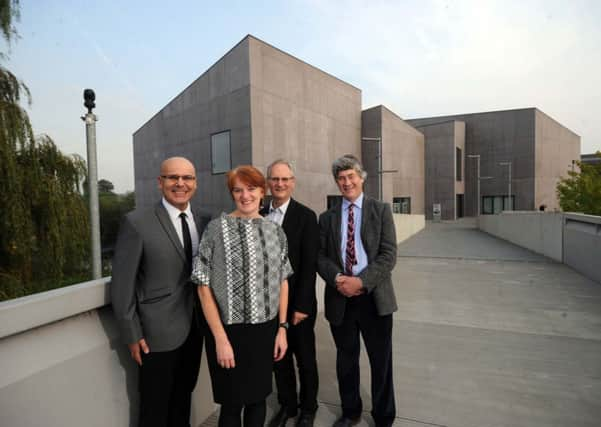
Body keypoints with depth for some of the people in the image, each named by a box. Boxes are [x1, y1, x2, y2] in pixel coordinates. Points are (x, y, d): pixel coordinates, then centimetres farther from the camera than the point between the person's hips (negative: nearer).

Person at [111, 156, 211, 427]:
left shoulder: (205, 223, 1)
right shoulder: (137, 223, -13)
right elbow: (122, 283, -11)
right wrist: (132, 334, -9)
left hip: (195, 329, 4)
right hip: (158, 334, -4)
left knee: (183, 401, 23)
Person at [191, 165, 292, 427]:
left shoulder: (275, 231, 2)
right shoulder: (217, 228, -9)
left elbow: (282, 282, 8)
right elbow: (204, 286, -9)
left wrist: (282, 328, 4)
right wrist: (220, 338, -11)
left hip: (266, 330, 3)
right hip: (230, 330, -3)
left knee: (258, 398, 17)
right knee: (232, 403, 12)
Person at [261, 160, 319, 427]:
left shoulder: (306, 216, -10)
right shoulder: (259, 216, 2)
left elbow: (309, 265, -13)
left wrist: (302, 306, -15)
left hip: (297, 303, -3)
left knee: (305, 359, 15)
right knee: (278, 358, 18)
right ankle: (286, 405, 41)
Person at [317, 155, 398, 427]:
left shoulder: (381, 210, 1)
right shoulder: (327, 218, 8)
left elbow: (389, 254, -7)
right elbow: (320, 256, 3)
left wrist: (361, 281, -18)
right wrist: (337, 278, -16)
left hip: (374, 297, -2)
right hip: (339, 299, 2)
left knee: (381, 361, 12)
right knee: (346, 360, 17)